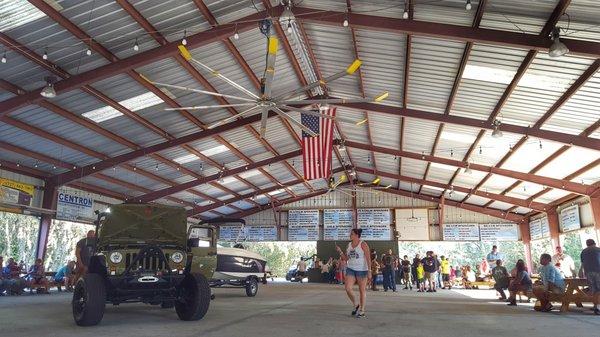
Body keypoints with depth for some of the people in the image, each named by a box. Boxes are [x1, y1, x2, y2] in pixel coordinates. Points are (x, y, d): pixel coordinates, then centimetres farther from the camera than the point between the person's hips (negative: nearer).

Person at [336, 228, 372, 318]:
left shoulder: (363, 244, -8)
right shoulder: (349, 245, 10)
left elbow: (368, 259, -10)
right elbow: (346, 258, 15)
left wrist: (369, 271, -16)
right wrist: (340, 251, -1)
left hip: (362, 270, -5)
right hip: (350, 269, 5)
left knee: (362, 290, 3)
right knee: (348, 288, -7)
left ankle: (361, 311, 16)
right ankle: (355, 305, 17)